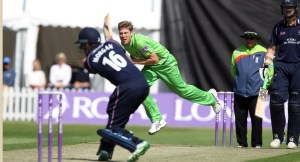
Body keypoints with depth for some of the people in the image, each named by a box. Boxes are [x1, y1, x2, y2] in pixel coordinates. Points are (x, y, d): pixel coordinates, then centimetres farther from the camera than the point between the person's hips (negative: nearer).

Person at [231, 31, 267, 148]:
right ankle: (241, 143, 11)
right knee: (240, 118, 3)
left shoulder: (263, 52, 5)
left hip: (256, 92, -2)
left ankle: (257, 143, 4)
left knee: (256, 118, -3)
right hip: (240, 92, 2)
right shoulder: (237, 53, 10)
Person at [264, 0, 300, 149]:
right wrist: (267, 63, 0)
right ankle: (277, 136, 2)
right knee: (276, 99, -10)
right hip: (281, 66, 2)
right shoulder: (278, 27, 12)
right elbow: (272, 48, 15)